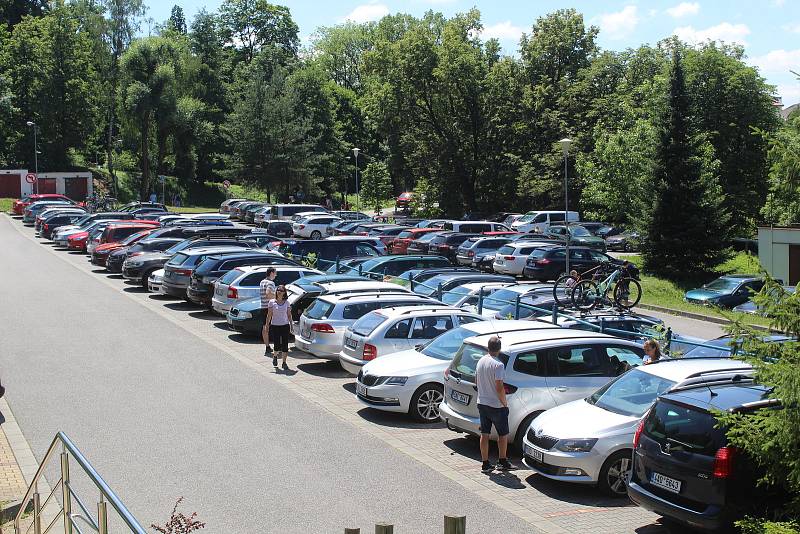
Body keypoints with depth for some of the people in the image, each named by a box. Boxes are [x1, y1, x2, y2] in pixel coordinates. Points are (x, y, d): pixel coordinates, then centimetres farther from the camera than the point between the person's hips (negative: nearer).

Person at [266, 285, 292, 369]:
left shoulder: (287, 302, 5)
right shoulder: (272, 302, 0)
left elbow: (289, 315, 10)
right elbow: (269, 315, 2)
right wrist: (267, 325, -4)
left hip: (285, 326, 2)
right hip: (274, 326, -2)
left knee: (285, 345, -1)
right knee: (277, 346, -5)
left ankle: (284, 362, 11)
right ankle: (275, 356, 27)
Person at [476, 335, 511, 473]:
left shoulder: (481, 361, 4)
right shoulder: (498, 365, -20)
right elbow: (499, 387, -23)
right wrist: (505, 403, -12)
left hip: (481, 403, 7)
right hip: (496, 405, -7)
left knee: (484, 434, 10)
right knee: (503, 434, 10)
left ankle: (485, 463, 12)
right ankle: (502, 461, 19)